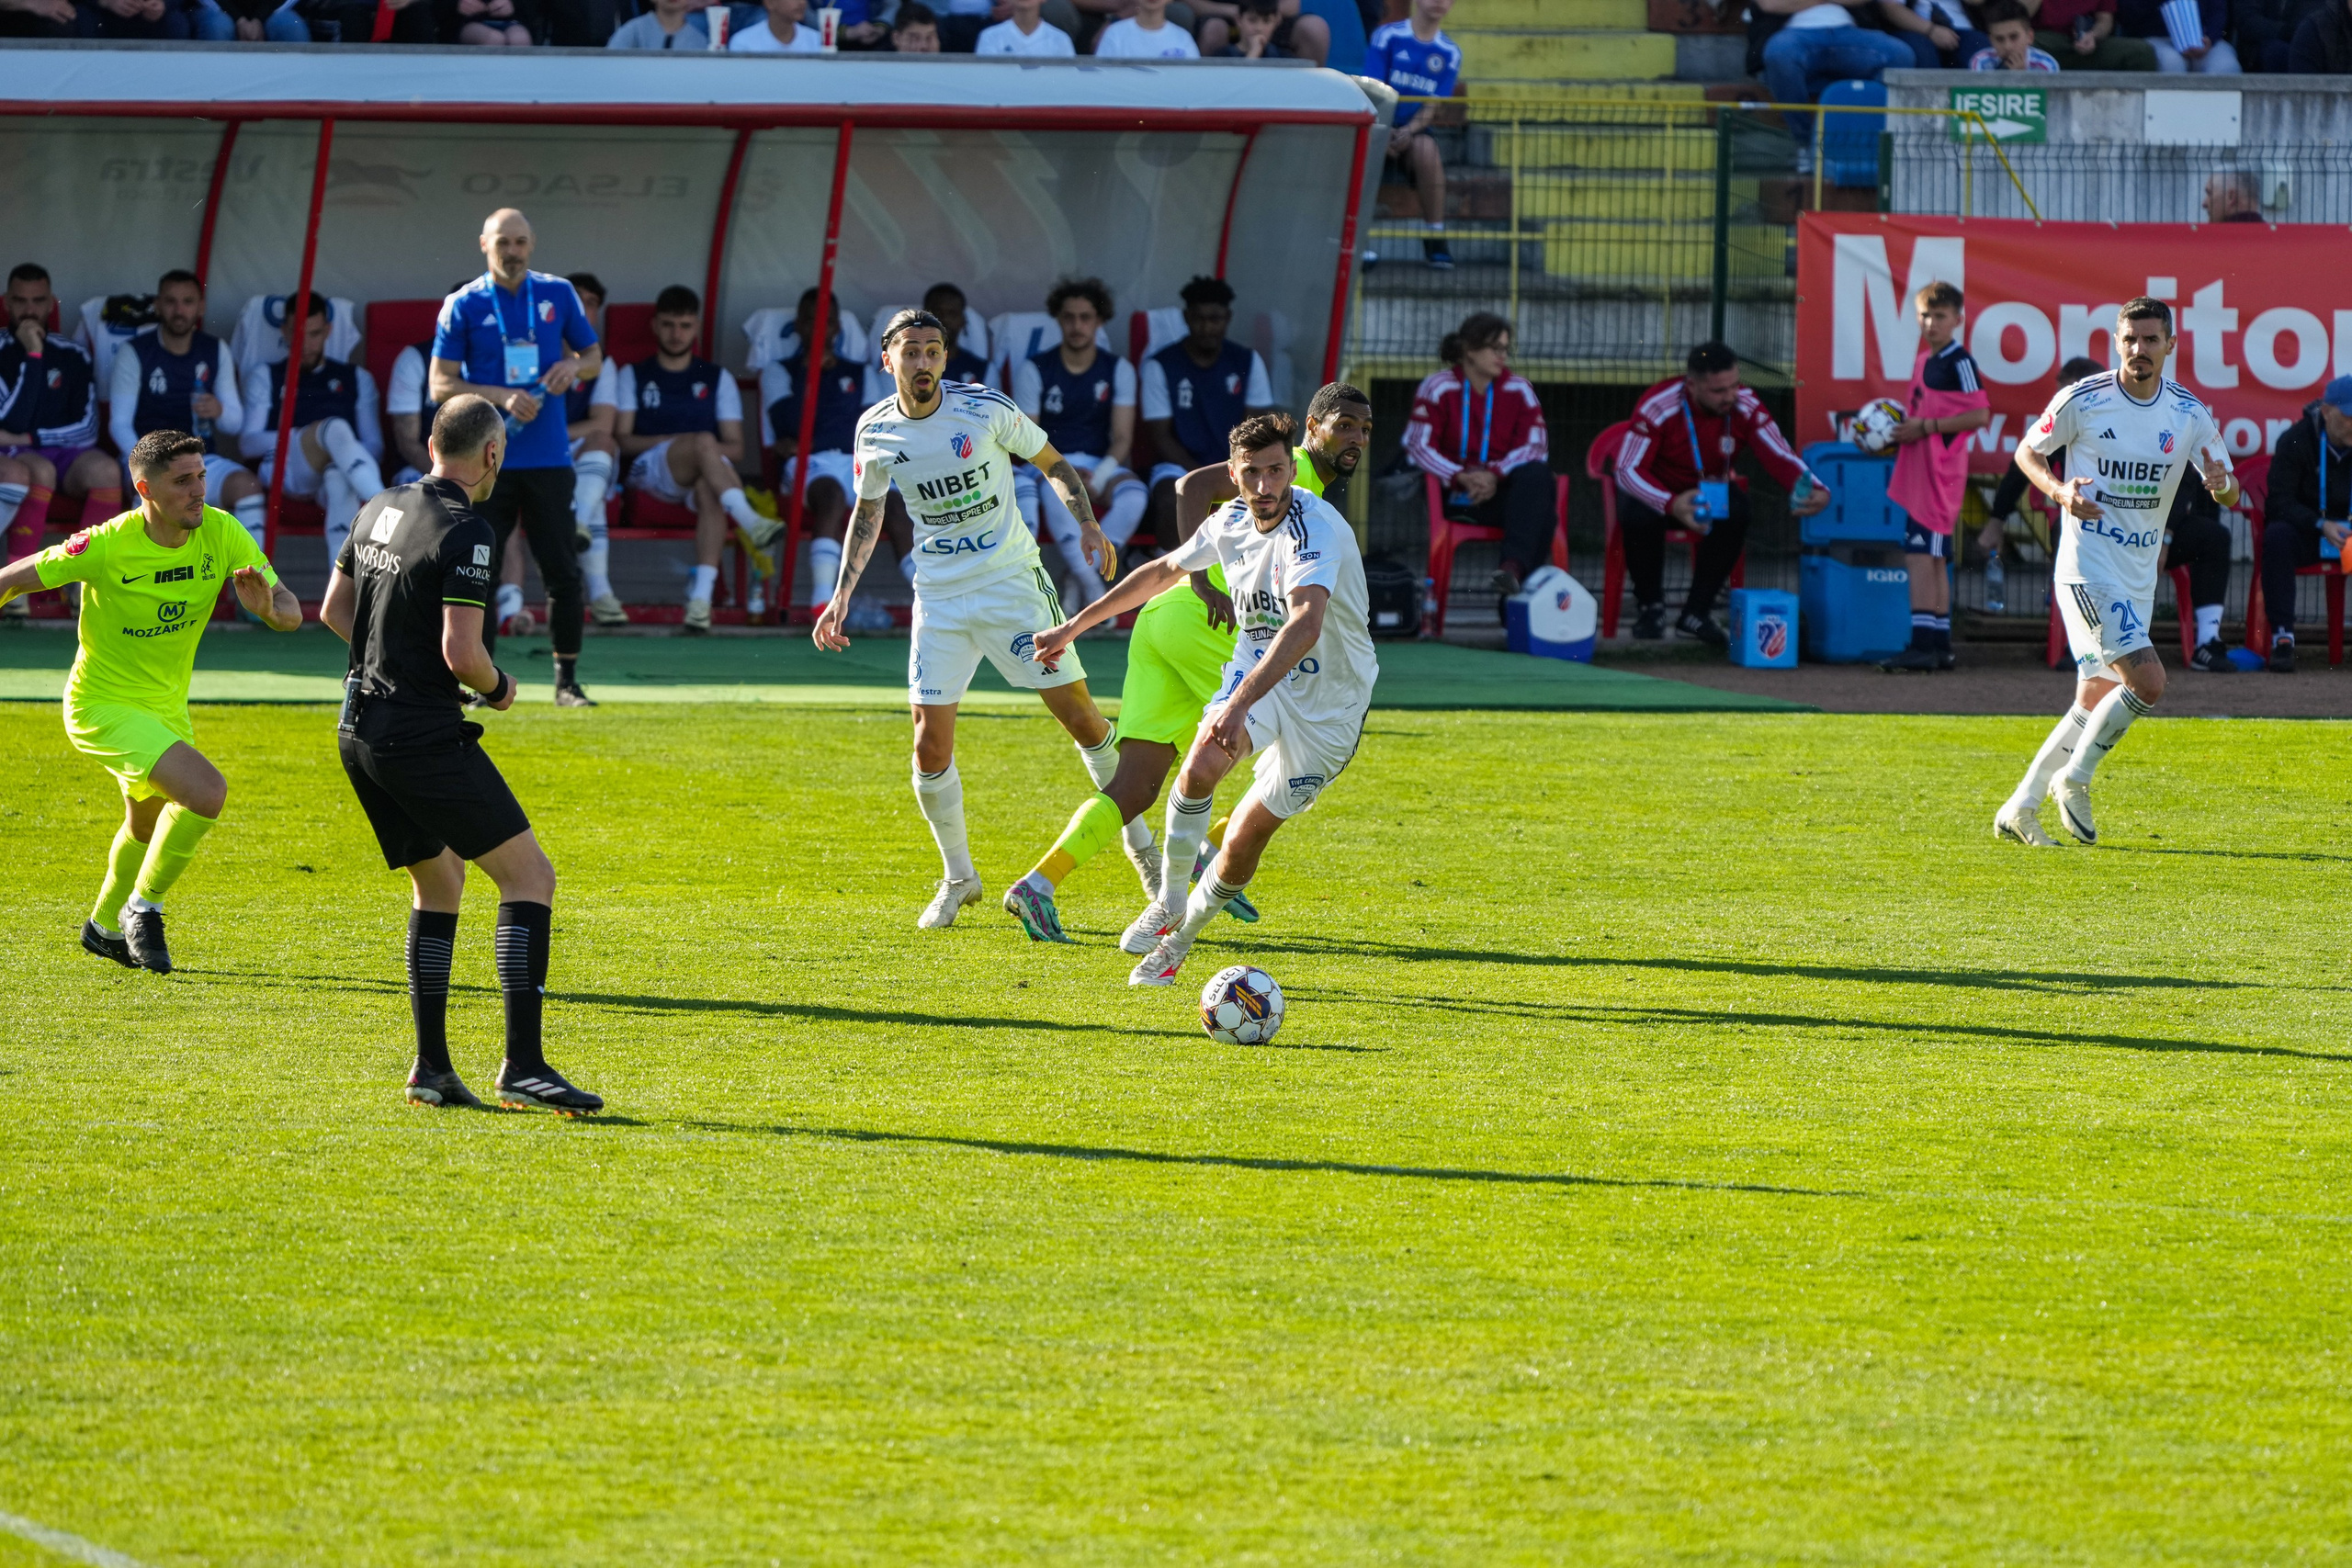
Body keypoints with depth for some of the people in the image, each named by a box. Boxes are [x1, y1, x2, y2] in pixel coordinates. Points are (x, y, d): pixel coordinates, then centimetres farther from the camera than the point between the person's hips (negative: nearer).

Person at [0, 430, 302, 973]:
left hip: (167, 705, 7)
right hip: (103, 706, -7)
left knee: (148, 824, 26)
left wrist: (268, 607, -37)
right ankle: (144, 908, -4)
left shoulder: (221, 533, -14)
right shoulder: (108, 546, -26)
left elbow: (291, 614, -15)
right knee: (207, 791, -24)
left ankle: (105, 926, 53)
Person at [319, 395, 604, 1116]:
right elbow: (461, 652, -21)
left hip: (359, 730, 9)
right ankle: (522, 1063, -16)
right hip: (425, 736, -9)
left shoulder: (379, 510, 10)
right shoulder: (466, 531, -16)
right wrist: (498, 687, -1)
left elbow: (334, 610, 20)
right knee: (529, 874, -5)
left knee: (438, 881, 21)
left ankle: (431, 1068, 17)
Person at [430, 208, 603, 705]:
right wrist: (502, 397, -17)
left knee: (563, 572, 0)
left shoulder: (558, 295, 7)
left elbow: (594, 357, 17)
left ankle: (567, 682, 8)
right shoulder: (463, 305, 0)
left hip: (548, 457, 2)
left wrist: (574, 366, -7)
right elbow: (442, 385, -3)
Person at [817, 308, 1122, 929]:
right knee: (930, 747, -4)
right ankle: (958, 879, 14)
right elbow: (867, 513, 14)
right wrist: (842, 595, 8)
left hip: (1013, 581, -2)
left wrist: (1088, 526, -13)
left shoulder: (985, 407, -11)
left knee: (1080, 717, -3)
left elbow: (1053, 463, 2)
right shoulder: (876, 432, -3)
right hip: (939, 597, 2)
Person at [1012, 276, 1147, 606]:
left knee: (1134, 493, -32)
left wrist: (1099, 477, -20)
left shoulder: (1118, 370, 6)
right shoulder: (1033, 369, 1)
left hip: (1100, 465, 2)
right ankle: (1091, 586, -47)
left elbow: (1122, 438, -1)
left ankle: (1077, 581, -36)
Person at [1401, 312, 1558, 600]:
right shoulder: (1437, 388, 3)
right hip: (1453, 495, -4)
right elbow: (1420, 445, -6)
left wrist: (1494, 476, -17)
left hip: (1504, 488, 4)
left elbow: (1534, 446, 1)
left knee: (1537, 474, -33)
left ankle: (1513, 565, -45)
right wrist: (1462, 477, -22)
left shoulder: (1519, 390, 11)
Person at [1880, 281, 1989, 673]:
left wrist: (1925, 427, -18)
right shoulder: (1924, 361, 17)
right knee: (1933, 558, 11)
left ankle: (1923, 645, -19)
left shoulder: (1959, 362, -10)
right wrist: (1898, 433, 9)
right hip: (1918, 469, 10)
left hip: (1941, 471, -10)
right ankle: (1940, 646, 15)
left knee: (1920, 552, -15)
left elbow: (1980, 414, -17)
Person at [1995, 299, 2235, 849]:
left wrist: (2222, 485, -19)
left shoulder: (2189, 412, 1)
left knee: (2096, 702, 10)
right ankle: (2074, 779, 1)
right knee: (2147, 682, -19)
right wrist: (2060, 491, -16)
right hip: (2088, 568, -6)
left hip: (2139, 574, 6)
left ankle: (2021, 808, 22)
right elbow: (2028, 451, 5)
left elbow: (2229, 496, 6)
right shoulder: (2082, 400, -9)